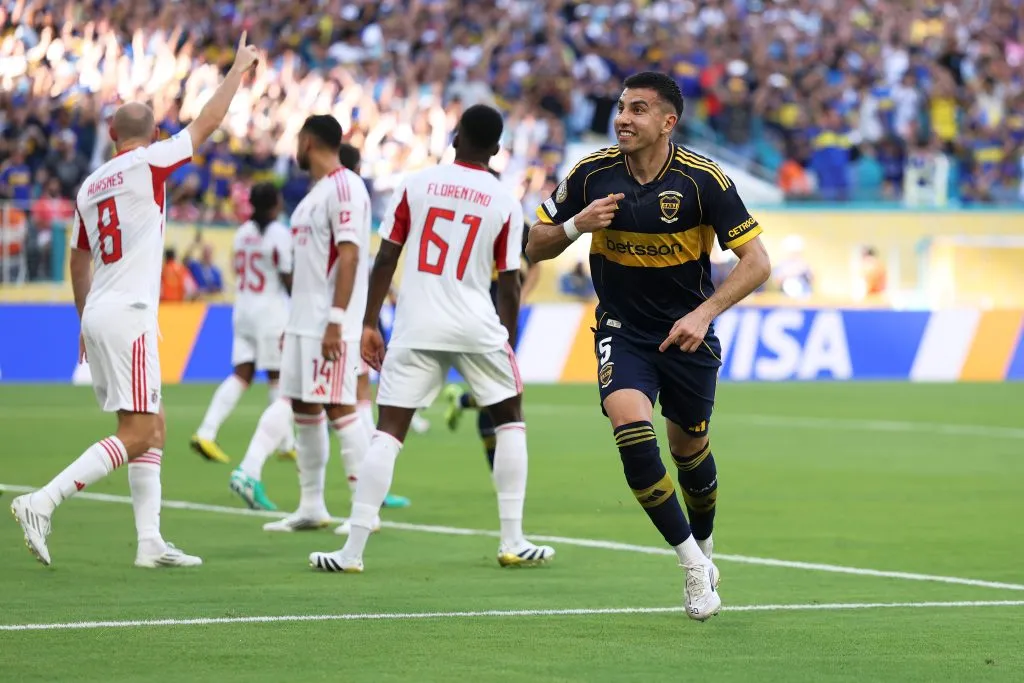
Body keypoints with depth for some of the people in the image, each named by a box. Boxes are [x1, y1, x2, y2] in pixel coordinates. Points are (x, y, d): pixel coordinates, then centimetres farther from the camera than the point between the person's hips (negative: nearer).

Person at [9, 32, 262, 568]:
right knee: (136, 433, -9)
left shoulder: (89, 186, 15)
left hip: (98, 316, 8)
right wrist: (239, 68, 13)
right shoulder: (148, 164, -6)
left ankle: (150, 542, 6)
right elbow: (207, 122, 1)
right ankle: (41, 503, -18)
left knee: (153, 427, 12)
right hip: (129, 315, -8)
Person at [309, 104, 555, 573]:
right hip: (478, 327, 0)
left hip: (416, 327, 1)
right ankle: (513, 543, 15)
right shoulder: (505, 204, 2)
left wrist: (369, 324, 8)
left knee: (388, 432, 2)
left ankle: (353, 550, -6)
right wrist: (508, 345, 15)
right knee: (510, 419, 19)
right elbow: (509, 285, 4)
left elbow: (385, 258, 2)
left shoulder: (415, 185, 3)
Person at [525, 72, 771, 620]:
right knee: (632, 429, -23)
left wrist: (704, 313, -25)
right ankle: (695, 568, -13)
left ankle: (703, 549, 41)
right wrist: (578, 224, -19)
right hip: (622, 331, 0)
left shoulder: (703, 180, -15)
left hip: (687, 333, 0)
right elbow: (536, 247, 2)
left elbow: (756, 262, -13)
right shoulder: (592, 174, -9)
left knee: (688, 447, 10)